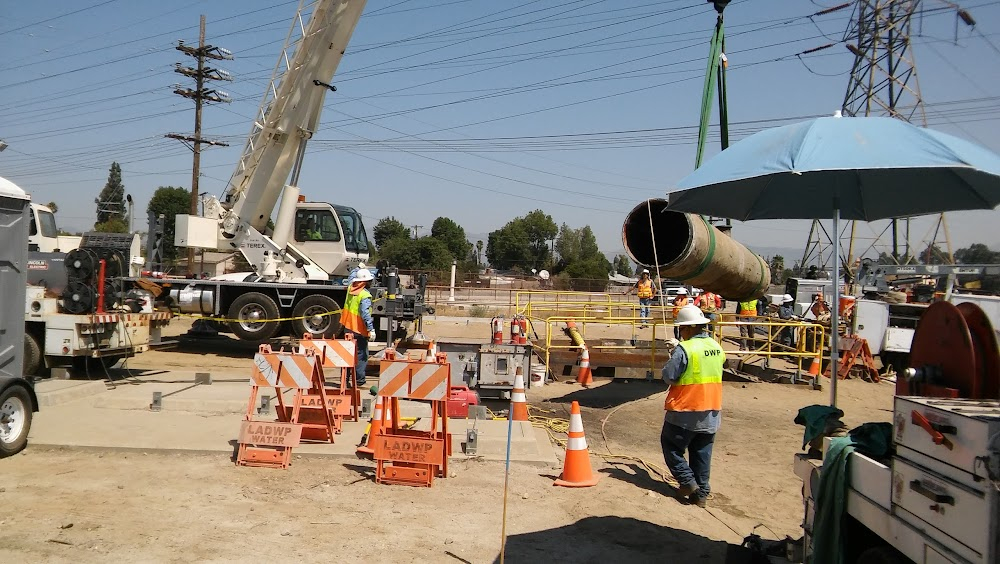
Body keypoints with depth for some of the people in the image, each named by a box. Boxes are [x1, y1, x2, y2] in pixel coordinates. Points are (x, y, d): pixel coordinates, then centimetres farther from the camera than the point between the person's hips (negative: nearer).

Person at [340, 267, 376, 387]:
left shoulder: (350, 288, 3)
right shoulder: (365, 295, -19)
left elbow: (353, 277, 27)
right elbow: (365, 313, -26)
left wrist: (359, 269, 39)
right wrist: (371, 329, -25)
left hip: (348, 327, 7)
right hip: (359, 330, -7)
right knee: (362, 354, 2)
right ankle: (359, 379, 1)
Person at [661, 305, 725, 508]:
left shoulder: (684, 348, -19)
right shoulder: (716, 347, 3)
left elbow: (669, 376, -17)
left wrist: (669, 362, 2)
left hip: (685, 411, -6)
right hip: (712, 410, 6)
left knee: (672, 445, 12)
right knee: (702, 453, 14)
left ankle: (688, 481, 5)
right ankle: (701, 492, 18)